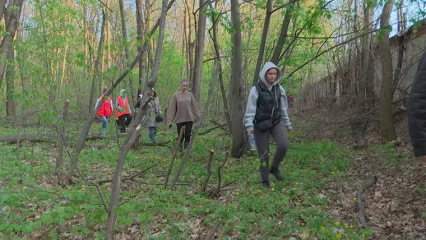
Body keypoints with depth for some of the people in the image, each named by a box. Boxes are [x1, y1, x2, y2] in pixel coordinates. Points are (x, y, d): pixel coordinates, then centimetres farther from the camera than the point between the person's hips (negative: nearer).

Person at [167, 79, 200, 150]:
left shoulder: (190, 95, 6)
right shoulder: (175, 95, -1)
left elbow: (195, 107, 9)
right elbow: (171, 108, -3)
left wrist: (197, 117, 8)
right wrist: (170, 121, -7)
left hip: (189, 119, 1)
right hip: (179, 119, -1)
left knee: (187, 136, -4)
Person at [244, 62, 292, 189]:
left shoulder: (279, 89, 3)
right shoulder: (256, 89, -11)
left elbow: (283, 108, 12)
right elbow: (250, 109, -11)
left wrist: (287, 124, 16)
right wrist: (249, 126, -19)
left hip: (276, 122, 4)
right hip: (260, 125, -3)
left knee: (283, 145, -19)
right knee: (264, 154, 2)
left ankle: (274, 168, 8)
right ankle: (265, 180, 21)